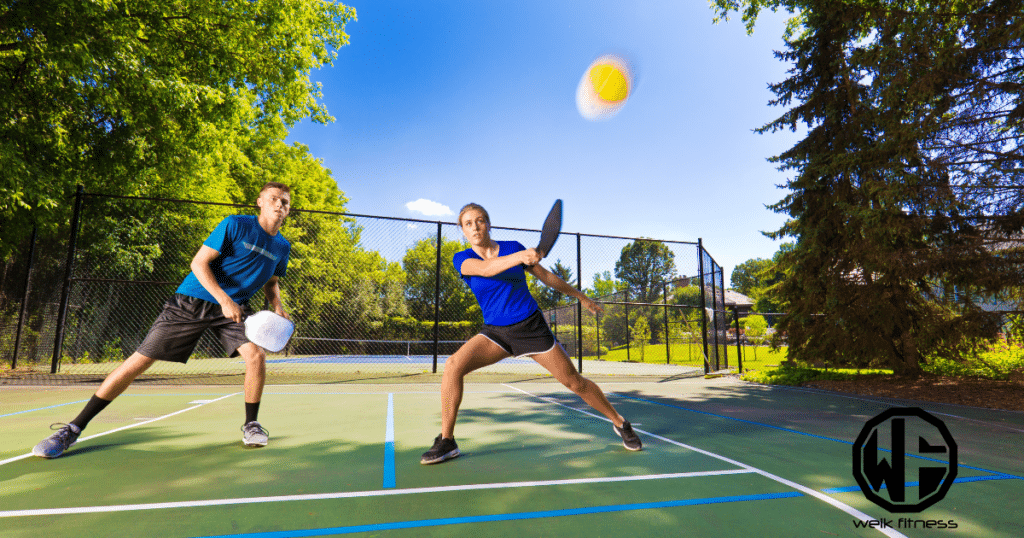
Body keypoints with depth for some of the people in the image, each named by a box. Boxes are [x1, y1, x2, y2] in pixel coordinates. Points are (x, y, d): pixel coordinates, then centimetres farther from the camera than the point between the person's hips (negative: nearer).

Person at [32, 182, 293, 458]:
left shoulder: (282, 247, 4)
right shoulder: (235, 225, -11)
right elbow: (199, 263, -13)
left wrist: (278, 307, 0)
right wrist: (224, 299, -24)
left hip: (234, 308, 3)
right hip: (191, 301, -3)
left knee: (256, 355, -21)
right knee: (139, 360, -3)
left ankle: (251, 425, 0)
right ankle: (73, 429, 15)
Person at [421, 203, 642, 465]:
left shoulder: (513, 247, -1)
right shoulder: (462, 259, -4)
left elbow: (546, 275, 10)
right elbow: (486, 268, -28)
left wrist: (581, 297, 18)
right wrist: (520, 257, -46)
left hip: (532, 326, 0)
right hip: (495, 332, 1)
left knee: (574, 382, 2)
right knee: (453, 365, -23)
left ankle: (620, 423, 26)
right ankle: (446, 441, -8)